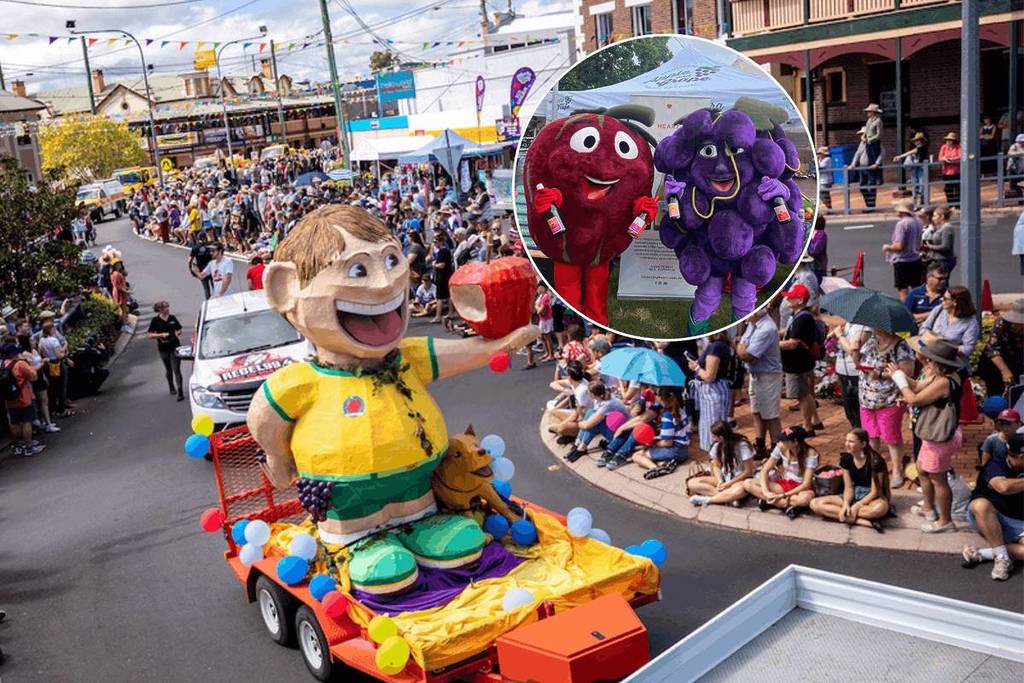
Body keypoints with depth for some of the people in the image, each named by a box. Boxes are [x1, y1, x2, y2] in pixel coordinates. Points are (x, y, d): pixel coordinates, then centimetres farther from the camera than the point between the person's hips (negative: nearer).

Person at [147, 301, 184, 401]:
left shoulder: (172, 318, 1)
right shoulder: (155, 320, -5)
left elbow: (179, 330, 13)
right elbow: (149, 335, -6)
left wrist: (178, 332, -10)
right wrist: (161, 335, -19)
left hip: (175, 347, 0)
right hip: (163, 348, 0)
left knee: (176, 369, -7)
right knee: (168, 369, 16)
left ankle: (180, 392, -8)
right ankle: (171, 387, 38)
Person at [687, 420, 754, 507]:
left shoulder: (742, 445, -16)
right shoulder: (717, 445, -4)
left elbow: (748, 471, -13)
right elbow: (716, 466, 8)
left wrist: (729, 483, -17)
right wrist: (720, 482, -12)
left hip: (740, 479, -5)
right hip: (723, 478, 5)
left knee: (740, 490, -44)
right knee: (692, 483, -18)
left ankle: (707, 499, -30)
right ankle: (729, 498, -31)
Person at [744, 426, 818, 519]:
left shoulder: (810, 454, -21)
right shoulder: (781, 447, -11)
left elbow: (806, 484, -23)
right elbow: (765, 471, -8)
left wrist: (783, 495, -30)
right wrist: (765, 492, -25)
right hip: (784, 484, 5)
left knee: (807, 497, -44)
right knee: (748, 484, -18)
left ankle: (768, 502, -25)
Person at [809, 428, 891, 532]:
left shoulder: (875, 460, -18)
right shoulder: (846, 458, -4)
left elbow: (875, 491, -15)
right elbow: (848, 488, 0)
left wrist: (856, 506, -25)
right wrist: (846, 504, -19)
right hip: (855, 496, 6)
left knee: (880, 508, -45)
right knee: (815, 504, -17)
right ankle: (862, 521, -26)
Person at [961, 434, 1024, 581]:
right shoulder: (996, 466, -14)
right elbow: (1004, 486, -36)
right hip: (985, 518, -4)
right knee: (981, 504, -41)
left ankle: (981, 554, -28)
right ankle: (1002, 557, -32)